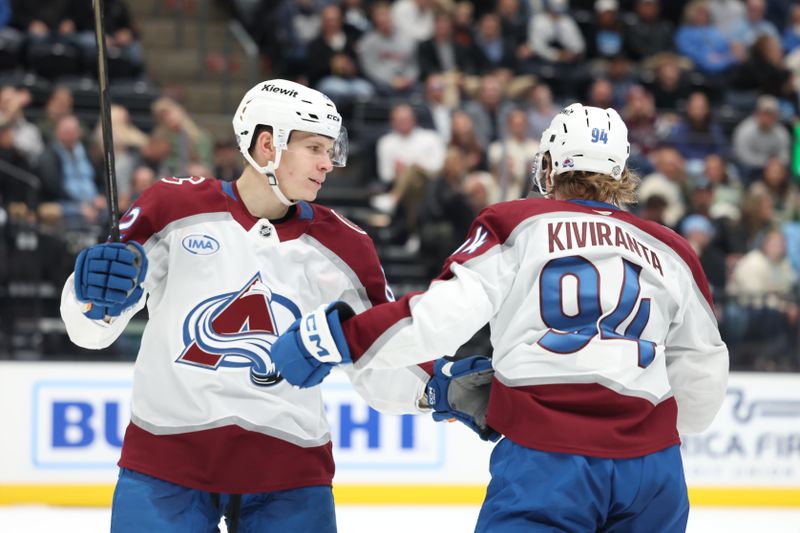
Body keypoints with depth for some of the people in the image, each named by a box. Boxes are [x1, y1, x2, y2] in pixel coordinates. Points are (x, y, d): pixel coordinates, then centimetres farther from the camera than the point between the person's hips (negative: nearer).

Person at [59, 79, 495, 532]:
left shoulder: (342, 249, 6)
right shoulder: (174, 209, -1)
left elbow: (380, 371, 8)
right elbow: (90, 330, 1)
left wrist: (436, 389, -11)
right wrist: (95, 293, -21)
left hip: (289, 477, 2)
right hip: (166, 462, -2)